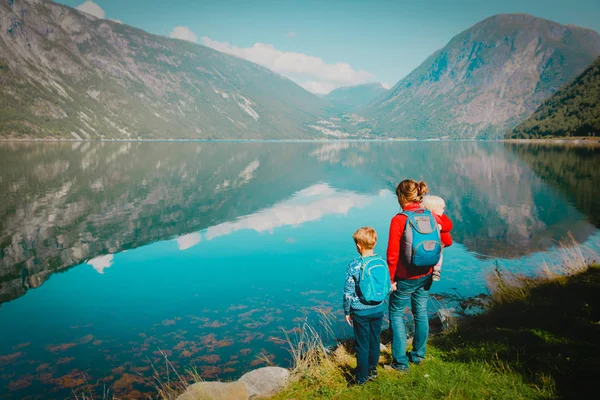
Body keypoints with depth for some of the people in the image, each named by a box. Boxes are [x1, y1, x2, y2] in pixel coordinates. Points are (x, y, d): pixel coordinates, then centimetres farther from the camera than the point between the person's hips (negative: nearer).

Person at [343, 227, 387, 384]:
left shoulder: (354, 265, -18)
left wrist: (347, 312, 0)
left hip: (361, 312, -4)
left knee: (362, 345, 7)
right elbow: (388, 289, 4)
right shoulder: (382, 262, -4)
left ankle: (362, 377, 19)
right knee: (375, 342, 18)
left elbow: (348, 292, -13)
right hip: (378, 310, 4)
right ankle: (372, 371, 34)